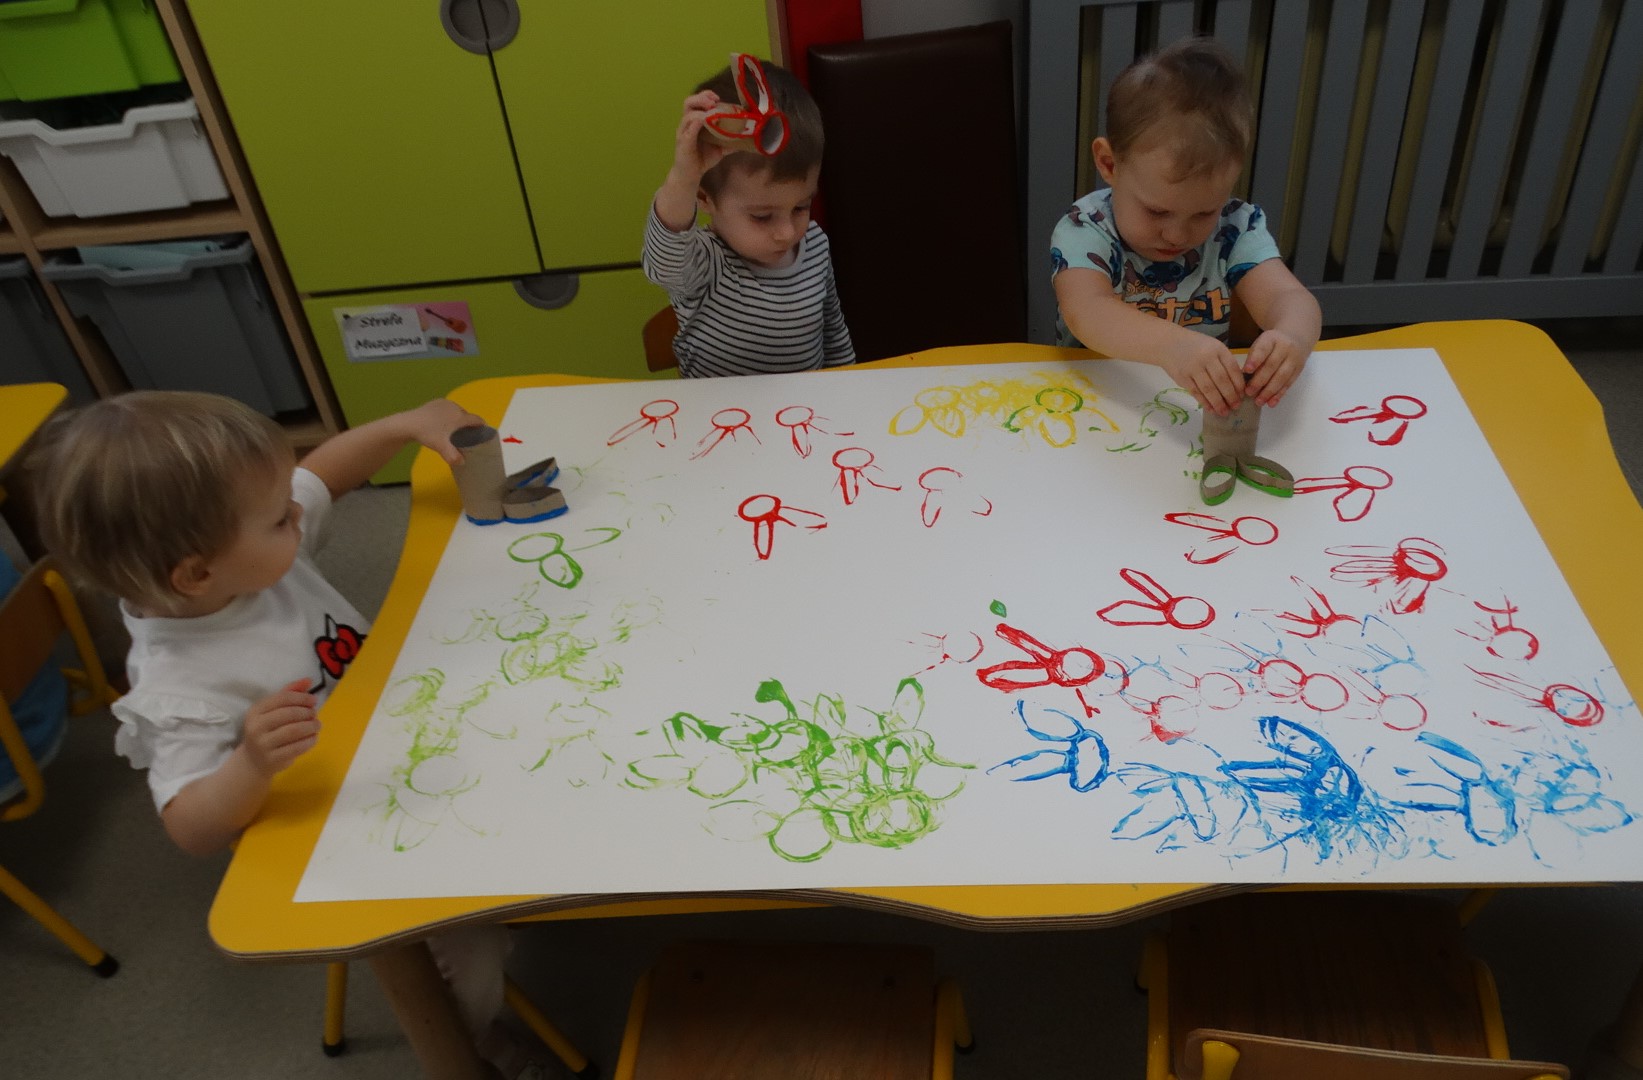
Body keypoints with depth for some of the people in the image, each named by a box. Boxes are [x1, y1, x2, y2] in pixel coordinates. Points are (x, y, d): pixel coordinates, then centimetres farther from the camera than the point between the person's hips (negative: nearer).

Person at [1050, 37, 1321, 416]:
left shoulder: (1235, 227, -4)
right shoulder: (1084, 231, -13)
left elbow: (1289, 298, -15)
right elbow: (1085, 312, -30)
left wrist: (1292, 338, -38)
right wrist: (1171, 345, -47)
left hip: (1208, 411, 2)